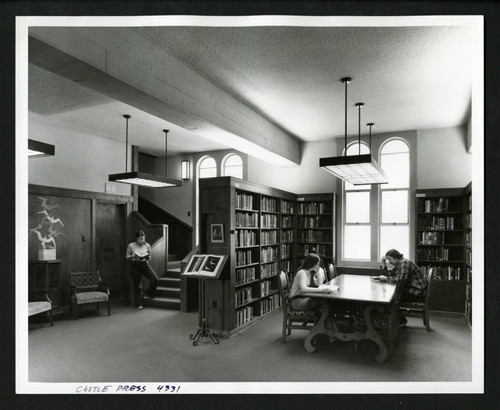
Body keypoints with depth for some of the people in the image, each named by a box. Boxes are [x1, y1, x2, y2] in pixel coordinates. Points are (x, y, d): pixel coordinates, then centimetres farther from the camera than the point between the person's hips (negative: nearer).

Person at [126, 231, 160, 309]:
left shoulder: (147, 245, 5)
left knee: (156, 280, -14)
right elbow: (127, 257, 4)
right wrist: (132, 256, -16)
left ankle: (149, 294, 14)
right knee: (137, 285, 3)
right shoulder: (131, 245, -1)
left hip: (145, 264, 2)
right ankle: (139, 303, 18)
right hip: (135, 266, -2)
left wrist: (147, 257, -11)